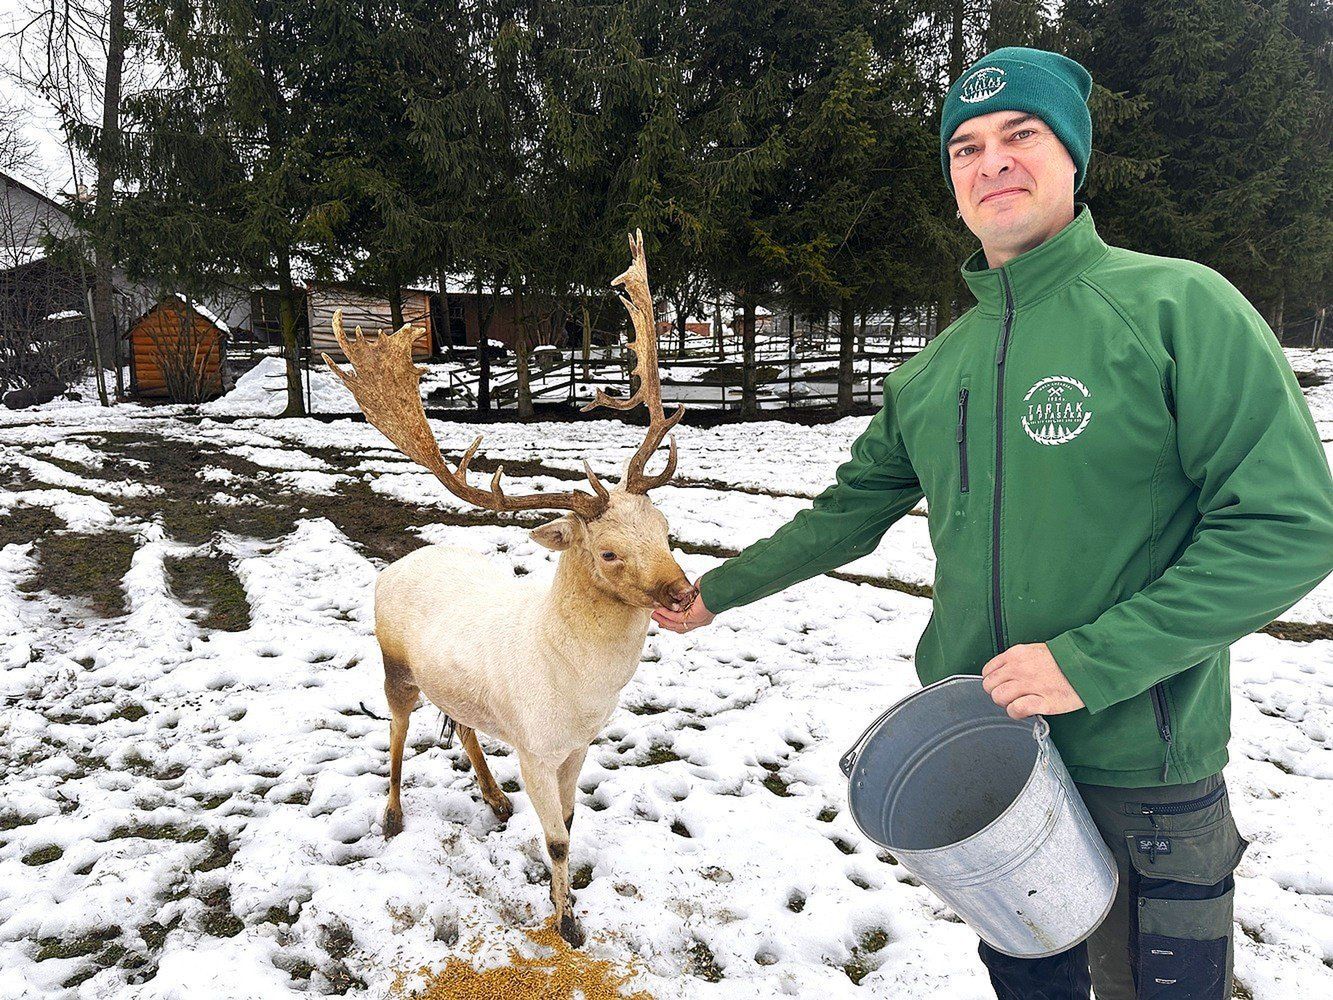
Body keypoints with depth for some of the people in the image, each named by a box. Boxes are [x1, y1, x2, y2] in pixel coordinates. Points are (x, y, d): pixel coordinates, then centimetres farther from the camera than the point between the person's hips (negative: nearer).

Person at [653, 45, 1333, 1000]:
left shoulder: (1178, 305, -11)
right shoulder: (935, 369, 6)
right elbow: (849, 515, 15)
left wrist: (1091, 660, -22)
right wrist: (716, 592, 18)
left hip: (1139, 770, -5)